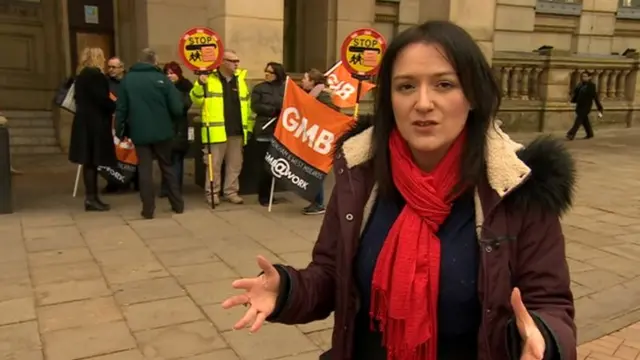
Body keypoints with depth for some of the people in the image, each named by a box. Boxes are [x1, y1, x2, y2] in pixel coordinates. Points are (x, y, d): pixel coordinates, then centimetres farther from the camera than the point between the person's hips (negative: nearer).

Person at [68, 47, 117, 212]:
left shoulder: (81, 75, 17)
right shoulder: (95, 74, -11)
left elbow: (83, 98, 17)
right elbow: (101, 98, -19)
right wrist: (116, 108, -5)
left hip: (85, 120, 9)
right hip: (95, 122, -9)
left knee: (89, 161, 9)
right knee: (93, 161, -6)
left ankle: (91, 197, 13)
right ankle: (91, 198, -3)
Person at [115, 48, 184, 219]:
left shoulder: (127, 80, 0)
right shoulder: (162, 78, -5)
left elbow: (121, 109, -2)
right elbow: (177, 109, -9)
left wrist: (119, 131, 7)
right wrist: (170, 118, 13)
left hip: (139, 132, 0)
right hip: (162, 131, 0)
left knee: (145, 170, 7)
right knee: (167, 167, 14)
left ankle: (148, 209, 5)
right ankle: (178, 204, 18)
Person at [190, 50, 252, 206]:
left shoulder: (240, 80, 14)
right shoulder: (209, 78, -1)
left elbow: (248, 105, 18)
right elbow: (196, 100, -7)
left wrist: (249, 127, 13)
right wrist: (200, 84, -23)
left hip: (237, 131, 5)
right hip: (216, 130, -5)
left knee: (235, 164, 10)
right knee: (214, 164, 1)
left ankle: (231, 191, 22)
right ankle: (211, 192, 13)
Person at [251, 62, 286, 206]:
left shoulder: (285, 88, 9)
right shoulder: (259, 88, 6)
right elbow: (255, 107, -4)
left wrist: (278, 110, -14)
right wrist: (273, 110, -11)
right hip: (264, 131, -2)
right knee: (264, 164, -1)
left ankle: (269, 194, 15)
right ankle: (263, 196, 9)